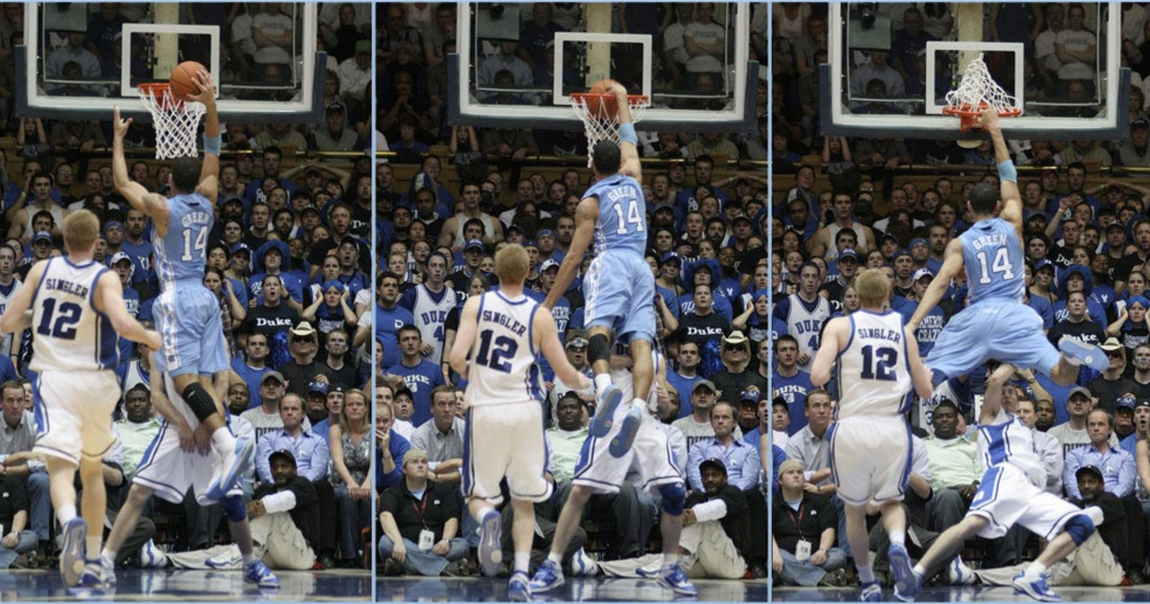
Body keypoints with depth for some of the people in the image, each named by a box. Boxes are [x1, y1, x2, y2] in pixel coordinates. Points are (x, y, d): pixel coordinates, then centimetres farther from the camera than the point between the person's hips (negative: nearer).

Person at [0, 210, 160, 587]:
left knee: (60, 467, -13)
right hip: (96, 382, 1)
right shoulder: (105, 279, -7)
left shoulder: (42, 270, 1)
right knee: (93, 470, 20)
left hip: (54, 377, -1)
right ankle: (93, 560, 20)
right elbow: (123, 324, -24)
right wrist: (151, 339, -4)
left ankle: (71, 522, -47)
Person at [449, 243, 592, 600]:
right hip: (525, 410, 1)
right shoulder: (540, 316, -1)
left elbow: (456, 358, -11)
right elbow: (565, 373, 1)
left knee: (478, 495, 11)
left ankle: (487, 518, -25)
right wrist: (583, 382, 24)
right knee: (524, 503, 12)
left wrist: (465, 371, 12)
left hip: (485, 410, -1)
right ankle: (521, 574, -5)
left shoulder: (476, 305, -1)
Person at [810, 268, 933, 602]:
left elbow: (818, 377, -11)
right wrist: (928, 372, 34)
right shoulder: (904, 331, 9)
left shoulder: (840, 326, 2)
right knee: (891, 502, 21)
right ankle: (898, 544, -12)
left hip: (853, 427, -1)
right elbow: (925, 391, 12)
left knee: (854, 509, 21)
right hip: (893, 428, 1)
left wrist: (823, 373, 12)